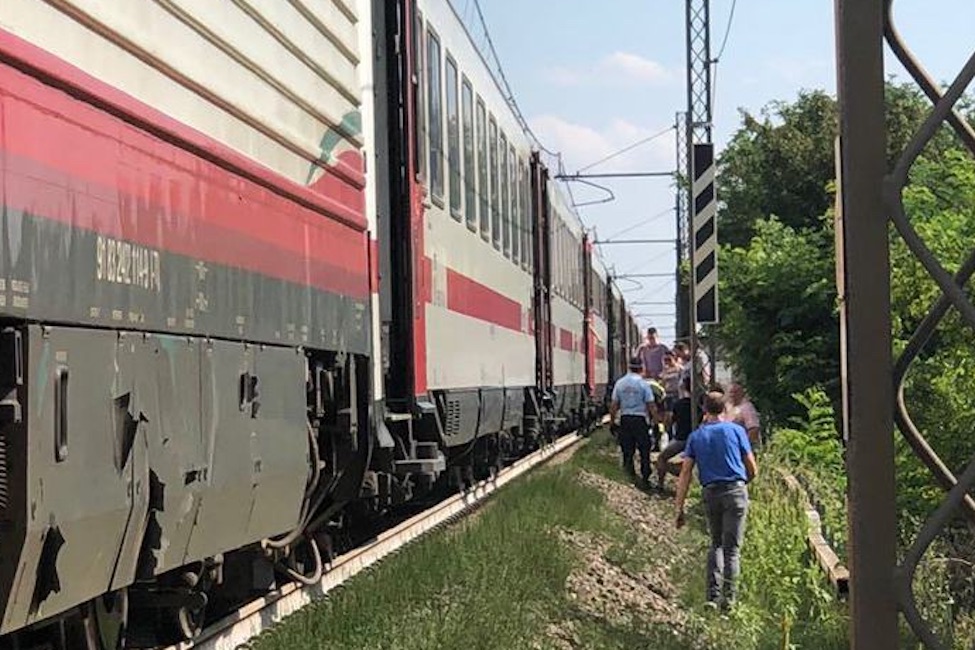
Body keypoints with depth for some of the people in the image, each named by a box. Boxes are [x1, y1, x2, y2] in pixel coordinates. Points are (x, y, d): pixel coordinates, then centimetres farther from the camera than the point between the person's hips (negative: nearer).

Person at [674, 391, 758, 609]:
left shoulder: (696, 436, 9)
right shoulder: (736, 430, 3)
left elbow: (685, 474, 2)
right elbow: (752, 469, 4)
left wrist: (680, 508, 3)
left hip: (711, 493, 2)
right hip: (736, 489, -2)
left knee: (716, 544, 17)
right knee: (732, 547, 1)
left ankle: (713, 595, 5)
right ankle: (728, 598, -2)